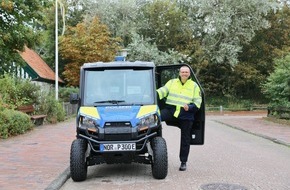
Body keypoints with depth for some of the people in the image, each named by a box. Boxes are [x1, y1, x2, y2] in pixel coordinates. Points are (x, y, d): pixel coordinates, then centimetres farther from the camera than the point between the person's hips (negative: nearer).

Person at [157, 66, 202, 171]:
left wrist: (190, 107, -15)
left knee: (185, 139, 5)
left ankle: (183, 162, 16)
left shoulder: (194, 86, 9)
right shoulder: (172, 82, 12)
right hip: (171, 110, 1)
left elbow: (198, 102, 5)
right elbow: (163, 91, 1)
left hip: (186, 115, -1)